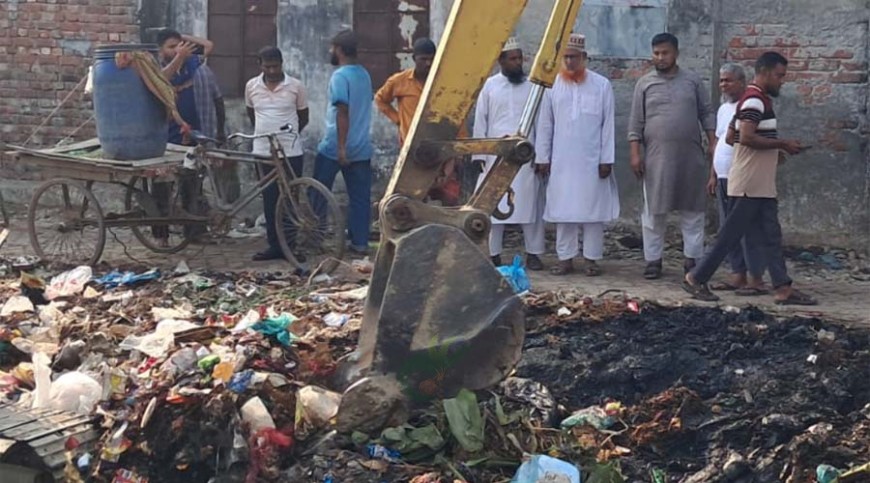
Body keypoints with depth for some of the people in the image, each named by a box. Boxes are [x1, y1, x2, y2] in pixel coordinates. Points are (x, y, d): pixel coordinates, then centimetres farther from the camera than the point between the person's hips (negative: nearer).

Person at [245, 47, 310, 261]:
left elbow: (303, 117, 8)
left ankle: (290, 245, 7)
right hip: (263, 152, 2)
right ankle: (274, 245, 12)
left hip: (291, 152, -2)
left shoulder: (295, 86, -3)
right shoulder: (252, 86, 4)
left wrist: (290, 133, 9)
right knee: (269, 200, 6)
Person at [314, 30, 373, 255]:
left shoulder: (340, 76, -15)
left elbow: (343, 112, -21)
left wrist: (341, 147, -22)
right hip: (362, 147, 7)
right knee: (360, 197, 6)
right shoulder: (364, 74, 9)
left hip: (335, 147, -7)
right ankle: (360, 242, 5)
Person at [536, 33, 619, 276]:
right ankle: (565, 258, 9)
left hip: (592, 161, -1)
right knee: (563, 210, 2)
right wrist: (543, 157, 5)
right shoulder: (553, 85, 4)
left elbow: (608, 125, 1)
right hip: (561, 161, 1)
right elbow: (545, 124, 8)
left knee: (592, 209, 1)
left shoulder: (601, 85, 1)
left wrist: (606, 160, -4)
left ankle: (592, 258, 7)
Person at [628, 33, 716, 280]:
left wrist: (713, 142, 1)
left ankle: (692, 259, 9)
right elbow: (636, 122, 4)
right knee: (655, 211, 2)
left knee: (692, 210, 3)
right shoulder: (645, 84, 6)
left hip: (690, 156, 1)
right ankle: (653, 259, 9)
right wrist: (635, 152, -3)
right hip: (656, 157, -1)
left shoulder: (692, 81, 7)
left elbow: (707, 113, 9)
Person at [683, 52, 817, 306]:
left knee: (770, 236, 6)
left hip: (761, 185, 10)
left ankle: (783, 288, 4)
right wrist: (782, 144, -16)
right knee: (731, 235, -5)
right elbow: (747, 137, -25)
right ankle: (697, 278, 3)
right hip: (751, 184, -10)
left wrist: (777, 149, 12)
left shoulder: (759, 100, 17)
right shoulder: (754, 100, -15)